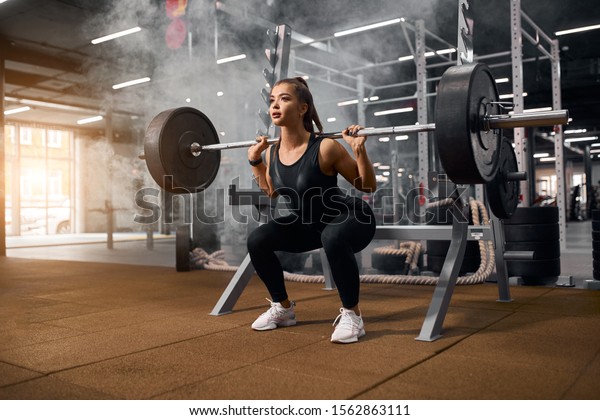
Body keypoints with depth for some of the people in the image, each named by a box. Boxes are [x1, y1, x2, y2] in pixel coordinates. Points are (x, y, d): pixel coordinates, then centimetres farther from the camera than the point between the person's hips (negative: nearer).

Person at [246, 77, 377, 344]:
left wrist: (359, 150, -30)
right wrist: (255, 161, 3)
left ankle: (351, 314, -18)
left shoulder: (325, 147, -27)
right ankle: (283, 308, 9)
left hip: (352, 219, -6)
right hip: (308, 223, 6)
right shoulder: (272, 152, -9)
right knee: (257, 240, -12)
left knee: (333, 237, -40)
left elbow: (368, 187, -16)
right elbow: (272, 191, 12)